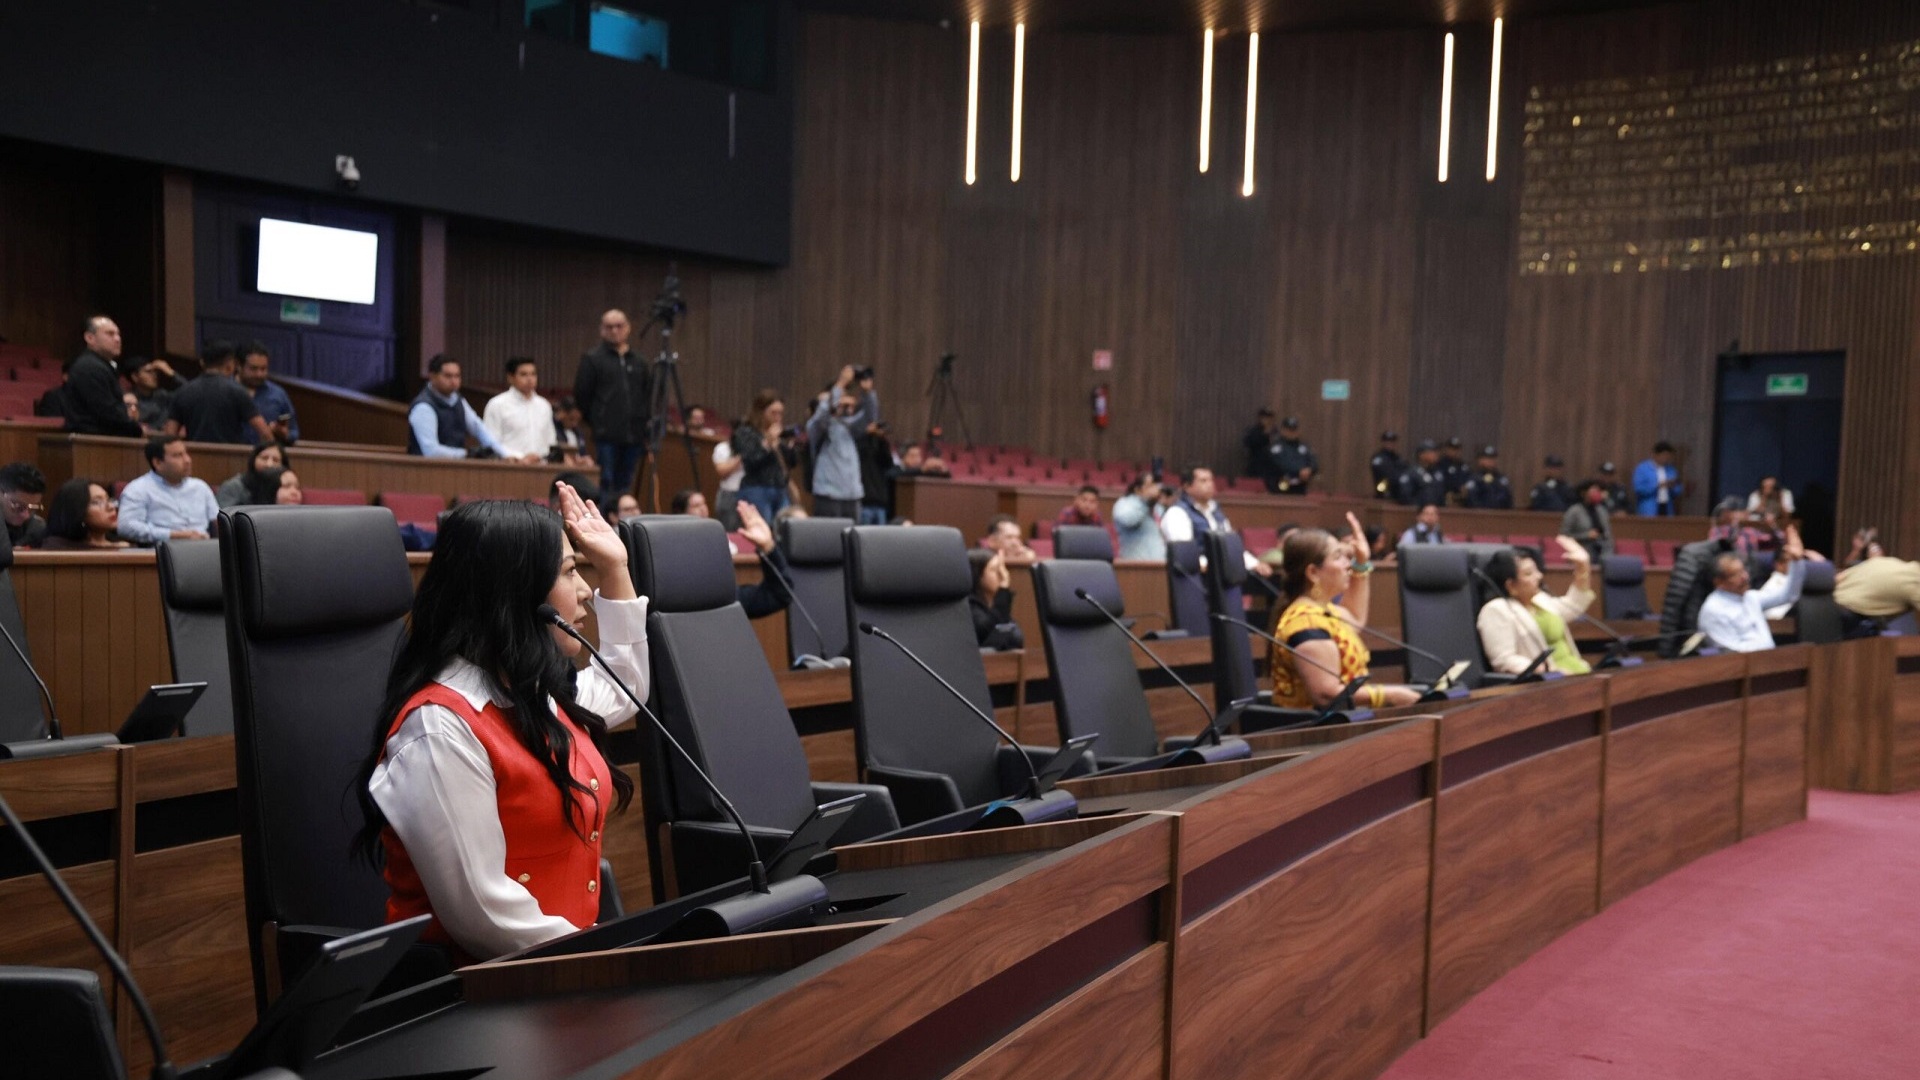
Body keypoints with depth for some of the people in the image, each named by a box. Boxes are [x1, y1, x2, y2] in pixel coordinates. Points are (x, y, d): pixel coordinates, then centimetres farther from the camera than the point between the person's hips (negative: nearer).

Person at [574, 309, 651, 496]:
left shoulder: (639, 362, 15)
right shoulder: (592, 359, 1)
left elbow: (649, 396, 19)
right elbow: (581, 395, -1)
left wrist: (644, 422, 8)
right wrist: (596, 420, 0)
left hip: (634, 436, 4)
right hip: (606, 436, -4)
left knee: (625, 484, 8)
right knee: (606, 482, -6)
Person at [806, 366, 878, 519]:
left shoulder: (848, 424, 15)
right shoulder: (817, 425, 0)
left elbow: (871, 417, 4)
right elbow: (822, 415, -21)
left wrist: (868, 392, -14)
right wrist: (840, 385, -23)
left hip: (852, 494, 6)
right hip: (828, 494, -6)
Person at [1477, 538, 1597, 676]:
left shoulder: (1540, 600, 19)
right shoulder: (1496, 611, -9)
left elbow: (1574, 605, 37)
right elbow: (1504, 660, -18)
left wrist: (1583, 567, 26)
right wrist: (1550, 671, -24)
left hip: (1575, 675, 9)